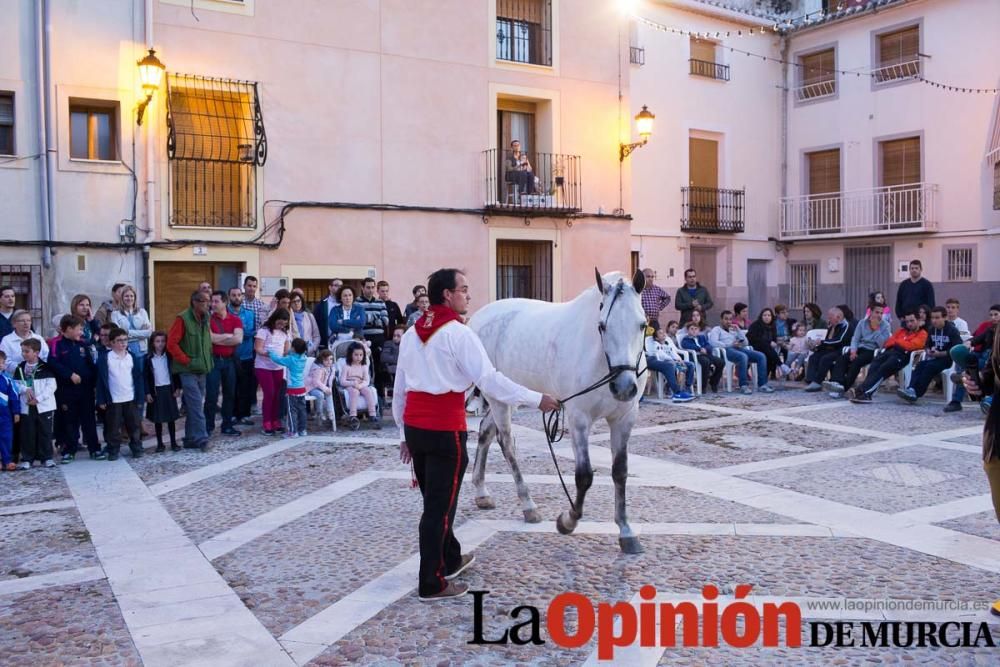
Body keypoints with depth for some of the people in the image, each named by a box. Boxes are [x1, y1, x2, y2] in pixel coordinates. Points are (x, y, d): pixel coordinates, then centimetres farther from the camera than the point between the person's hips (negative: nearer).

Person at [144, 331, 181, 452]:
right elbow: (145, 377, -2)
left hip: (169, 389, 1)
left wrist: (177, 388, -1)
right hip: (156, 390, -1)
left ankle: (173, 442, 12)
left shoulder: (169, 356, 1)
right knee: (158, 419, 6)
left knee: (171, 418, 6)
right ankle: (160, 443, 15)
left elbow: (175, 372, 4)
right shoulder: (148, 358, -3)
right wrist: (147, 393, -6)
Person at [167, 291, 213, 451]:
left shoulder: (205, 319, 9)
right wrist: (186, 360, -14)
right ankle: (201, 439, -10)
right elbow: (171, 343, -15)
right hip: (188, 371, -7)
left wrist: (207, 361, 12)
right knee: (197, 405, -11)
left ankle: (190, 439, 18)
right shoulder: (183, 319, -13)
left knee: (194, 405, 11)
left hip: (202, 370, 7)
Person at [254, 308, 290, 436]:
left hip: (278, 367, 5)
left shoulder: (285, 332, 7)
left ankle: (275, 422, 13)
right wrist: (268, 354, -30)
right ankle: (266, 424, -2)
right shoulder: (264, 330, -10)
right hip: (263, 366, -5)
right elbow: (258, 348, -15)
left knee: (277, 394, 4)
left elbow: (286, 349, 11)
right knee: (269, 394, -9)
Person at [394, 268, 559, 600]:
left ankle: (450, 558, 39)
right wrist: (537, 399, -10)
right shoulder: (459, 333, -11)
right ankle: (431, 583, 9)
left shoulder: (411, 333, 12)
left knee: (435, 499, 21)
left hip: (414, 426, 8)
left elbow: (399, 388, 15)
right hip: (445, 429, -8)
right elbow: (490, 379, -16)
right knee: (439, 505, 1)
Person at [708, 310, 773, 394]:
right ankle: (744, 385, -35)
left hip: (739, 349, 7)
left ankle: (762, 384, -18)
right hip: (726, 350, -7)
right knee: (743, 356, -38)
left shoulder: (734, 330, 32)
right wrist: (730, 345, -14)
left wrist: (738, 330, 11)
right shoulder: (717, 329, 13)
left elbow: (746, 343, 21)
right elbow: (713, 342, -9)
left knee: (761, 356, -14)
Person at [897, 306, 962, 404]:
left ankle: (915, 393, -37)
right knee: (920, 365, -22)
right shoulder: (931, 329, 11)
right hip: (934, 357, 6)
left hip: (947, 358, -6)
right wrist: (928, 351, -3)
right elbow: (928, 344, 21)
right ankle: (911, 389, -41)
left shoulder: (952, 330, -8)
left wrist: (940, 354, -21)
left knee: (930, 366, -30)